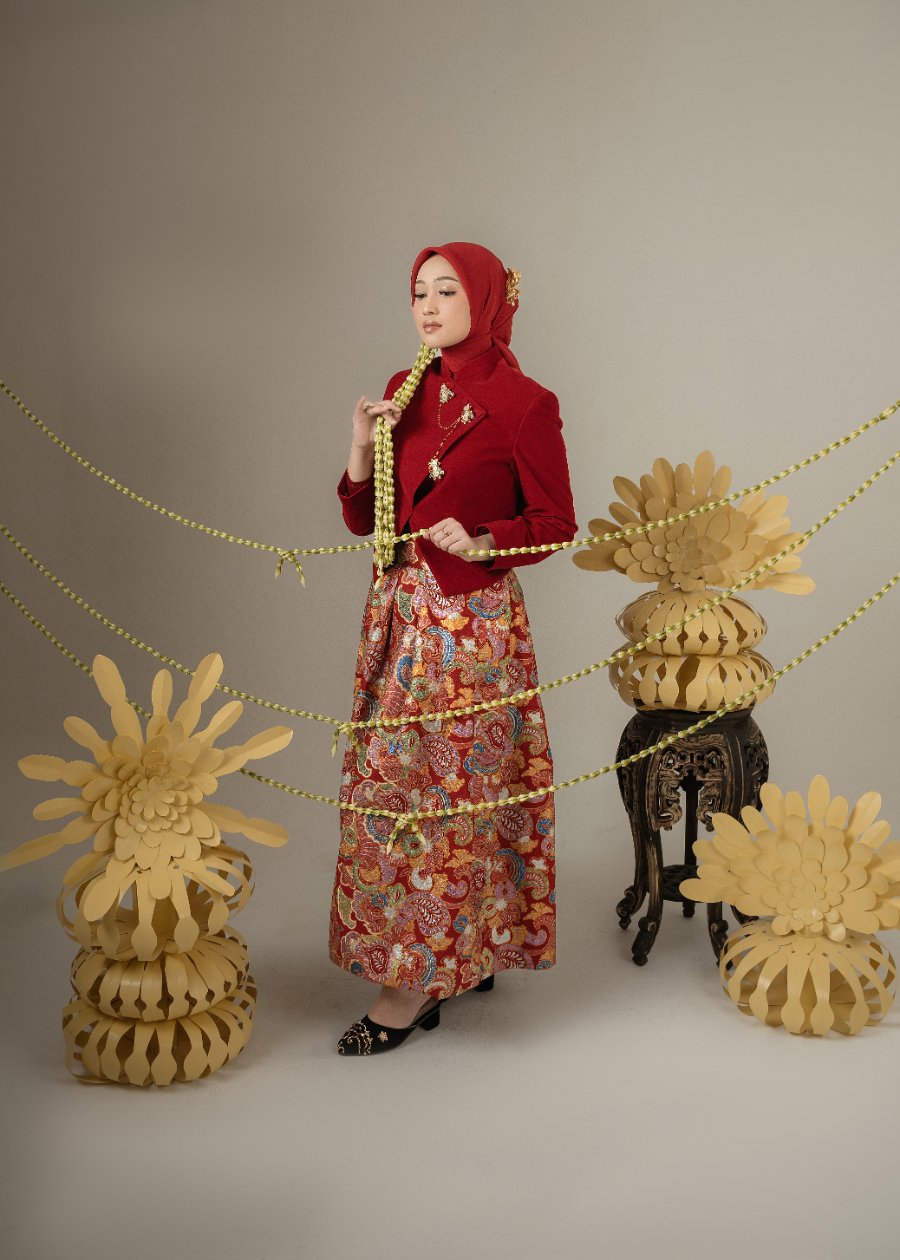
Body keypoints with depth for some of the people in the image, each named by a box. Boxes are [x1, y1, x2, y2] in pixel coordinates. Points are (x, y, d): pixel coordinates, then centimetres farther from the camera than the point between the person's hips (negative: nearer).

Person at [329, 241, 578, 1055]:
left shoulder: (524, 404, -8)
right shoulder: (405, 393, 10)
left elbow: (557, 524, -4)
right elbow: (362, 521, 11)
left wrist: (482, 541, -20)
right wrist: (363, 447, -5)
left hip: (473, 621, -7)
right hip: (400, 612, 7)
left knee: (445, 788, -2)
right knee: (394, 782, 9)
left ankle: (414, 984, 8)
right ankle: (464, 958, 24)